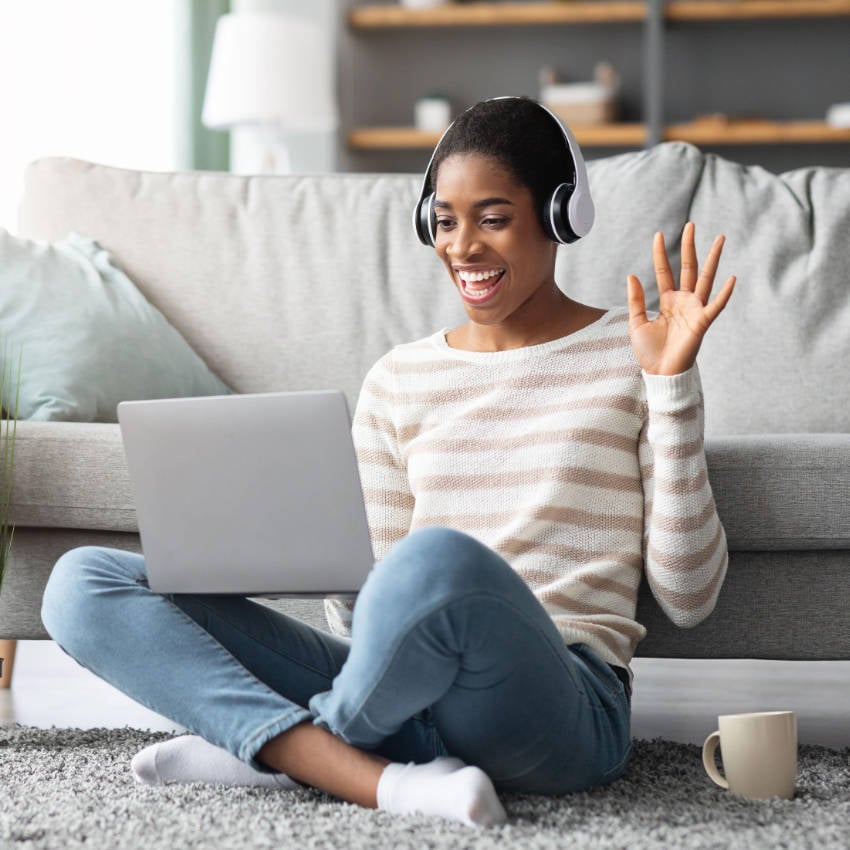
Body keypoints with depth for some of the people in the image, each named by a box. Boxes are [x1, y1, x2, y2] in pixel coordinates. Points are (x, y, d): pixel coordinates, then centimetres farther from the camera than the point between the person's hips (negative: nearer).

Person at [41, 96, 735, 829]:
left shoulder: (627, 355, 6)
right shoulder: (399, 382, 19)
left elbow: (687, 596, 0)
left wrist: (673, 386, -7)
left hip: (561, 707, -5)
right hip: (399, 702, 5)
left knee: (441, 555, -40)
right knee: (84, 582, -7)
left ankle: (277, 746, -8)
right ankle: (384, 782, -23)